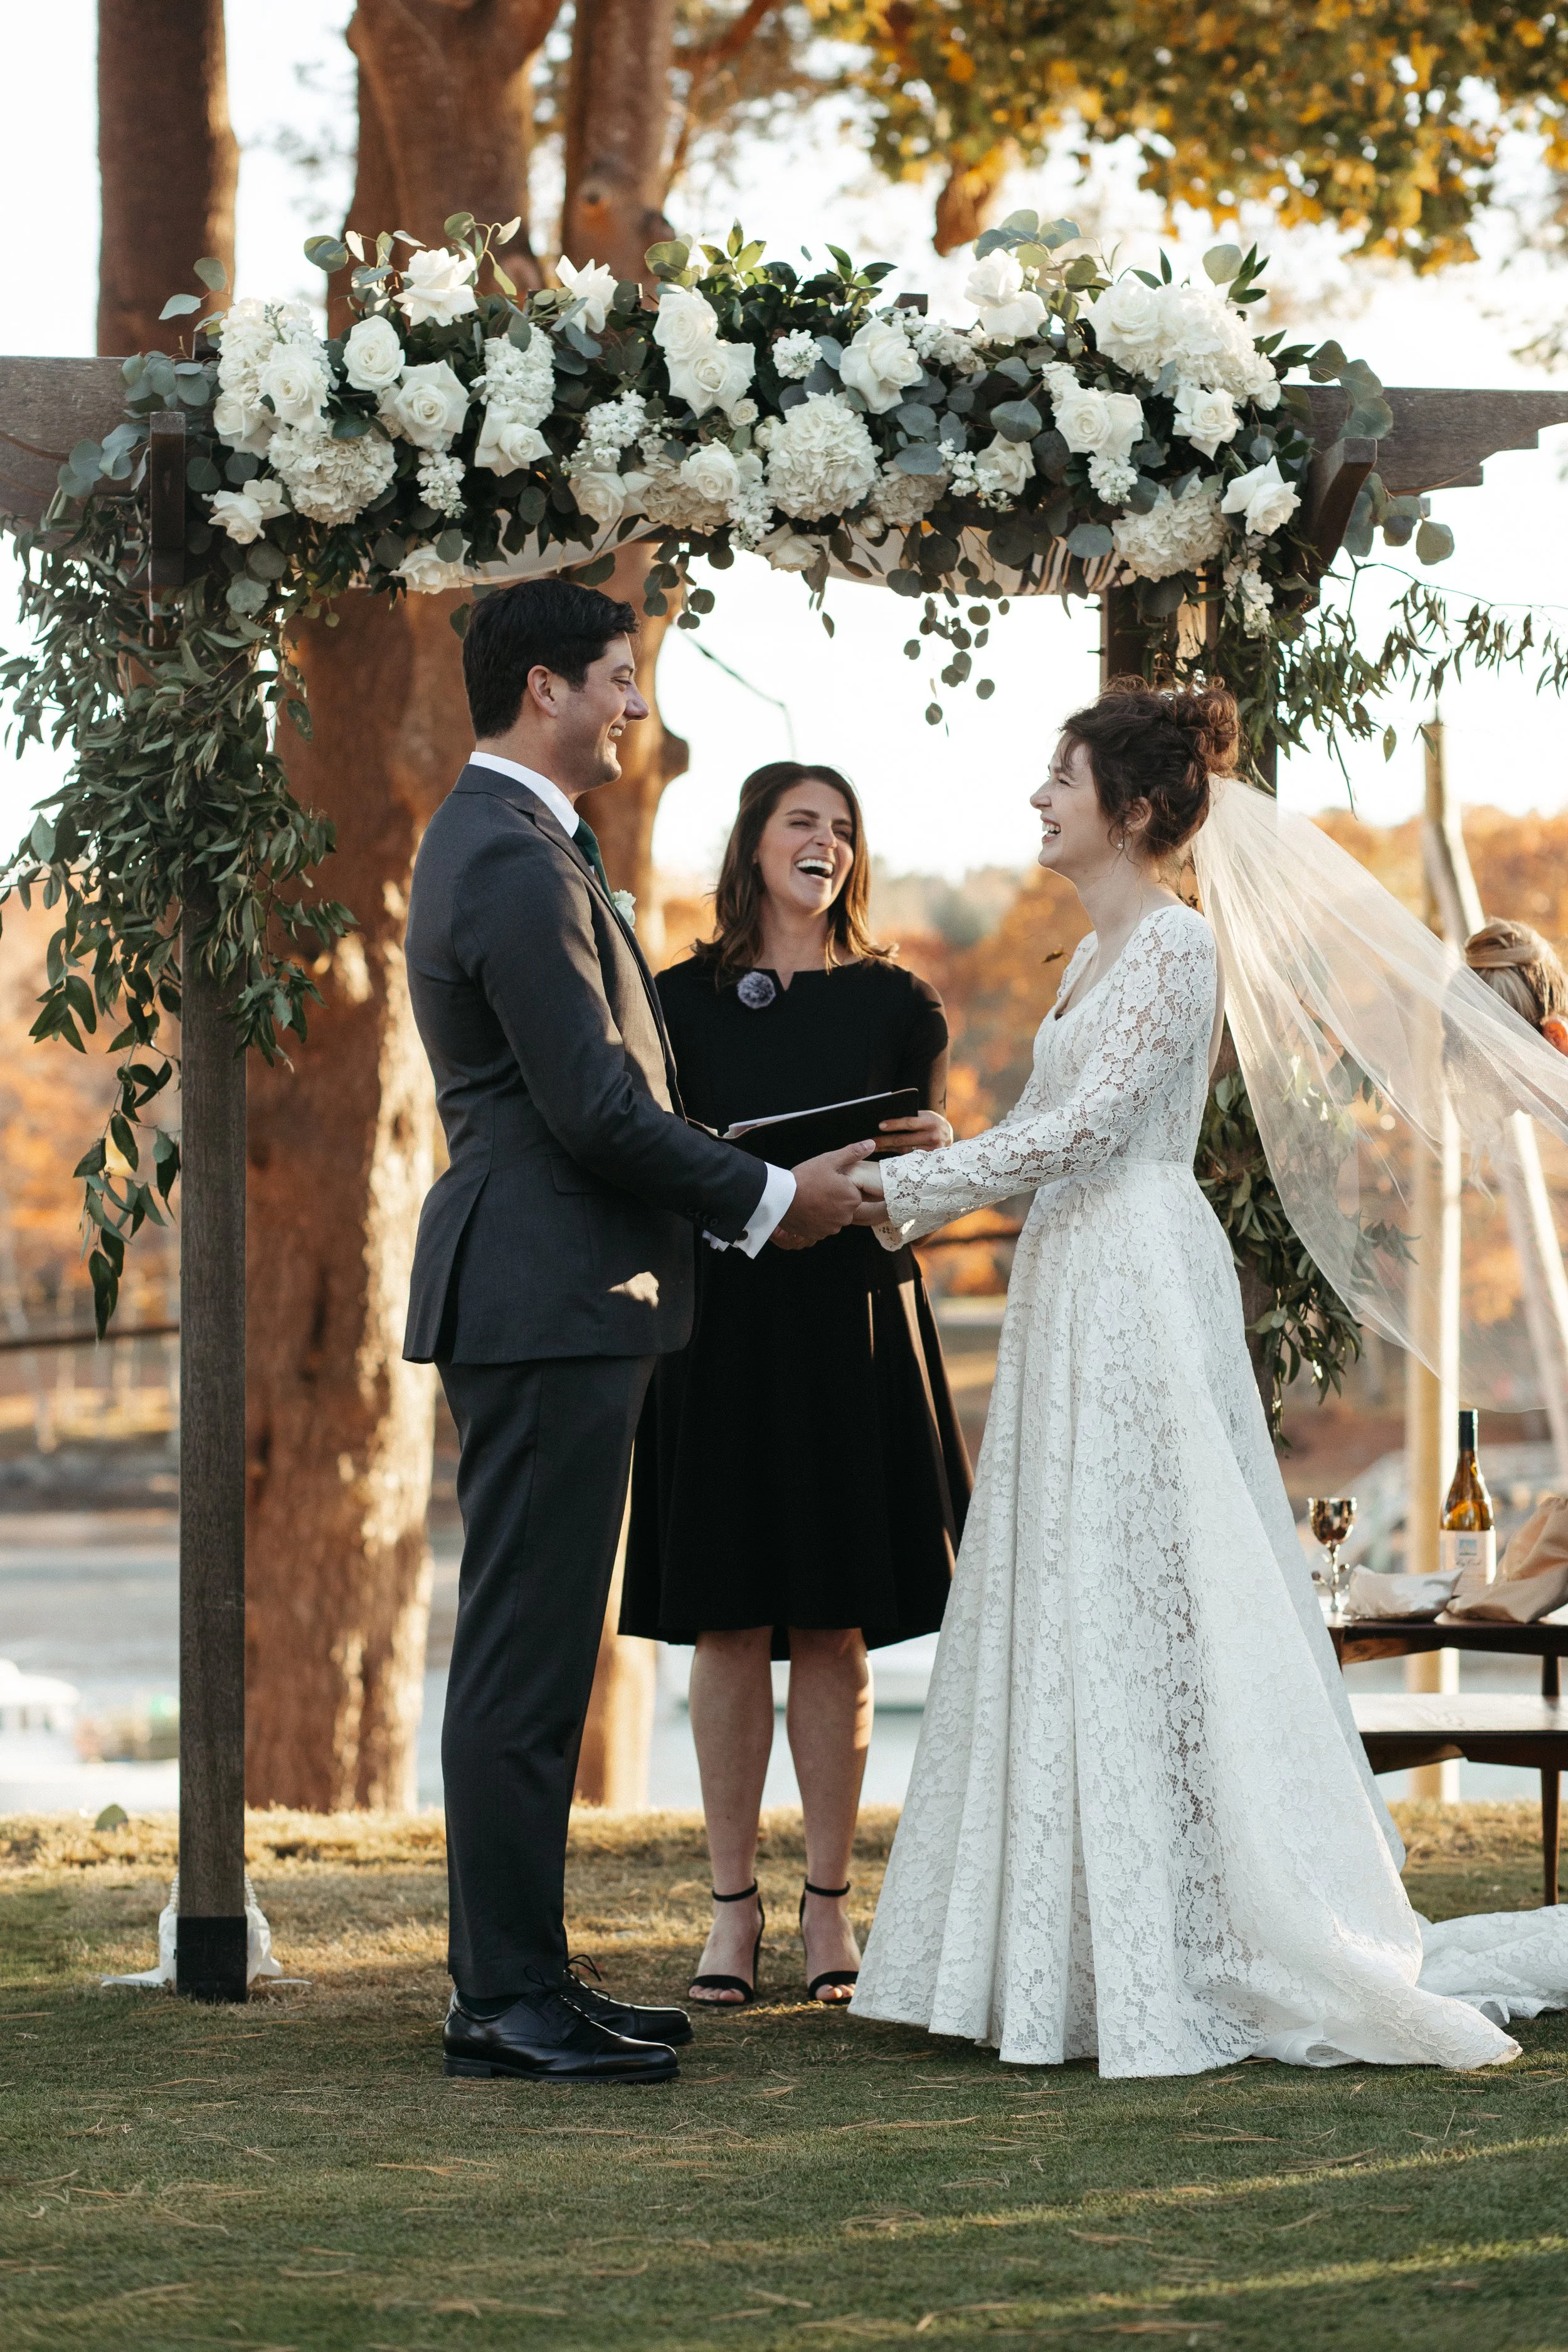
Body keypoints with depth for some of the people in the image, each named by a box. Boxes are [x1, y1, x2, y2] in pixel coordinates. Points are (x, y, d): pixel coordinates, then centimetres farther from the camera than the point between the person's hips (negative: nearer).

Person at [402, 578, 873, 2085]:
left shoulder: (497, 837, 18)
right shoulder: (519, 859, -17)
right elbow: (595, 1107, -20)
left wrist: (734, 1185, 16)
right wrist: (768, 1198, -9)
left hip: (545, 1295, 11)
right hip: (549, 1299, -11)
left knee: (532, 1657, 14)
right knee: (525, 1661, -6)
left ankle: (518, 1973, 20)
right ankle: (503, 2002, -2)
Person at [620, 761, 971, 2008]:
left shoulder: (896, 1002, 9)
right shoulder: (680, 1000, 6)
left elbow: (931, 1169, 9)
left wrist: (929, 1151, -13)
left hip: (854, 1330, 1)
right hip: (721, 1325, -1)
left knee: (837, 1629, 2)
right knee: (730, 1625, 0)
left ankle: (830, 1906, 10)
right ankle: (734, 1906, 8)